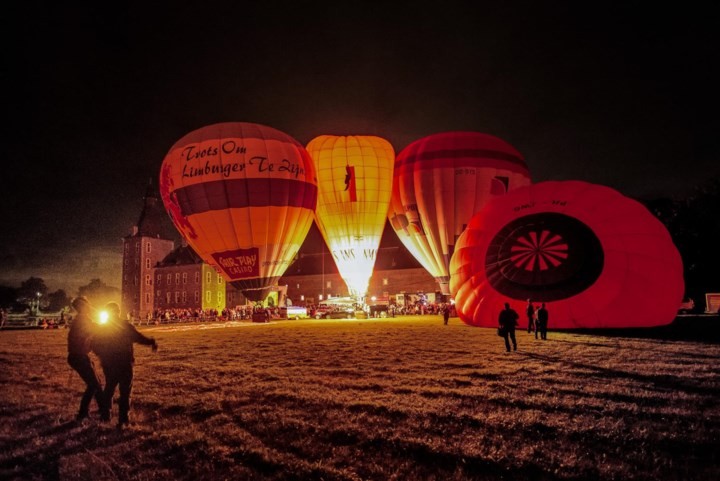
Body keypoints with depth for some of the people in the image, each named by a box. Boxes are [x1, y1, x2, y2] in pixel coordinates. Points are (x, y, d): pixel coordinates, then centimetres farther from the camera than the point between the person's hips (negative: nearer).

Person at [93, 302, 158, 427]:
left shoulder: (102, 328, 0)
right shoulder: (126, 326, -9)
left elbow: (95, 346, 3)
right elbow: (140, 338, -15)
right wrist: (152, 342, -1)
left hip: (108, 365, 3)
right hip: (124, 364, -3)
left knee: (109, 388, 22)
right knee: (125, 391, 3)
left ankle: (105, 414, 23)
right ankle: (123, 418, -2)